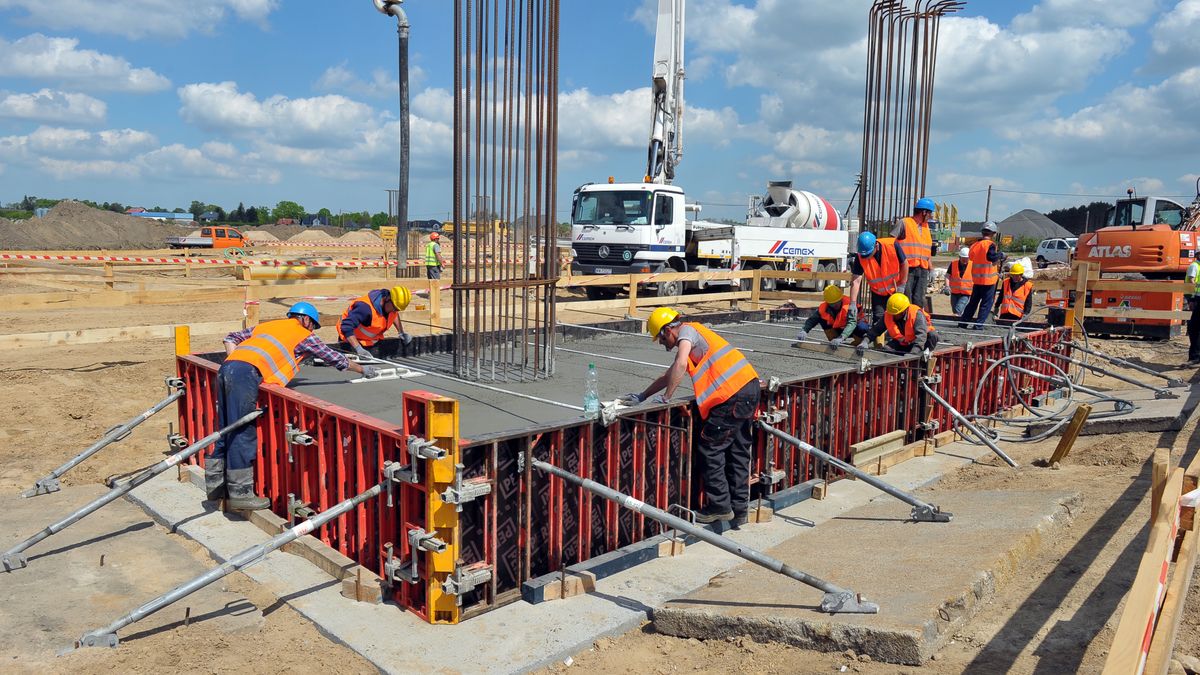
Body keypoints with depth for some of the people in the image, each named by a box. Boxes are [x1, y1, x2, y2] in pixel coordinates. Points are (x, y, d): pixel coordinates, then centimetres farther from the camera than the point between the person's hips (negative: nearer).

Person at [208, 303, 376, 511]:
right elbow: (335, 358, 24)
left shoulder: (267, 325, 33)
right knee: (243, 433, -6)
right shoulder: (303, 335, 15)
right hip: (246, 373, -8)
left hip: (227, 368, 8)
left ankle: (215, 486, 22)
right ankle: (240, 493, -4)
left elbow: (231, 338, 29)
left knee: (227, 432, 14)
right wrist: (363, 370, 35)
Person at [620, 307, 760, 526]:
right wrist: (642, 396, 35)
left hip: (734, 394, -10)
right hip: (750, 386, 10)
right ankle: (739, 509, 20)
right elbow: (669, 375, 32)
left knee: (711, 448, -1)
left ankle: (720, 506, 4)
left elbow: (681, 365, -21)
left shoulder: (687, 330, -3)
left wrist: (666, 397, -10)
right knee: (738, 451, 14)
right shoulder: (693, 335, 26)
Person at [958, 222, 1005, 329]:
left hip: (976, 279, 6)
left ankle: (962, 322, 17)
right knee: (986, 303, 2)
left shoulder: (974, 245, 8)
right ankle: (979, 324, 0)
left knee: (973, 302, 17)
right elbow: (991, 257, -31)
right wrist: (1000, 255, -12)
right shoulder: (990, 245, -13)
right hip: (988, 279, -6)